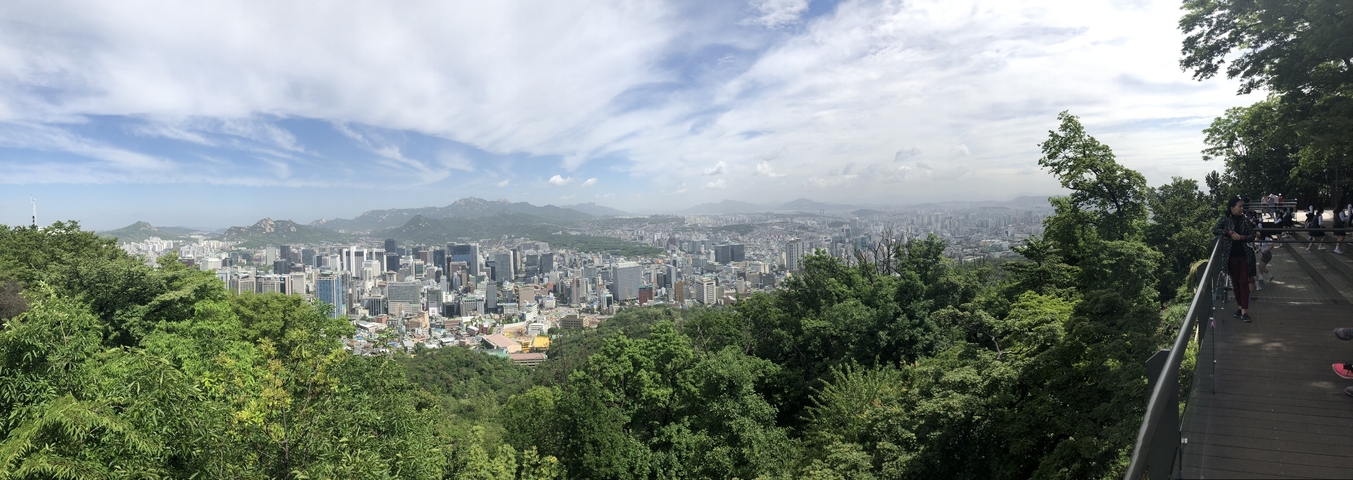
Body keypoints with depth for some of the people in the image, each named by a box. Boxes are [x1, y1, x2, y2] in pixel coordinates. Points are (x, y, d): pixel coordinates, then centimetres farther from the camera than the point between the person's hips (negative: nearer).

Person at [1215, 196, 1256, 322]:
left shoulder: (1245, 220, 3)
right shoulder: (1225, 219, -3)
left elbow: (1252, 236, 4)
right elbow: (1214, 230, -16)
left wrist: (1241, 237, -14)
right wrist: (1230, 233, -21)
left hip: (1244, 255, 1)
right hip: (1231, 256, -1)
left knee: (1244, 282, -2)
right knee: (1235, 282, 8)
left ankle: (1244, 310, -4)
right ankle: (1240, 306, 20)